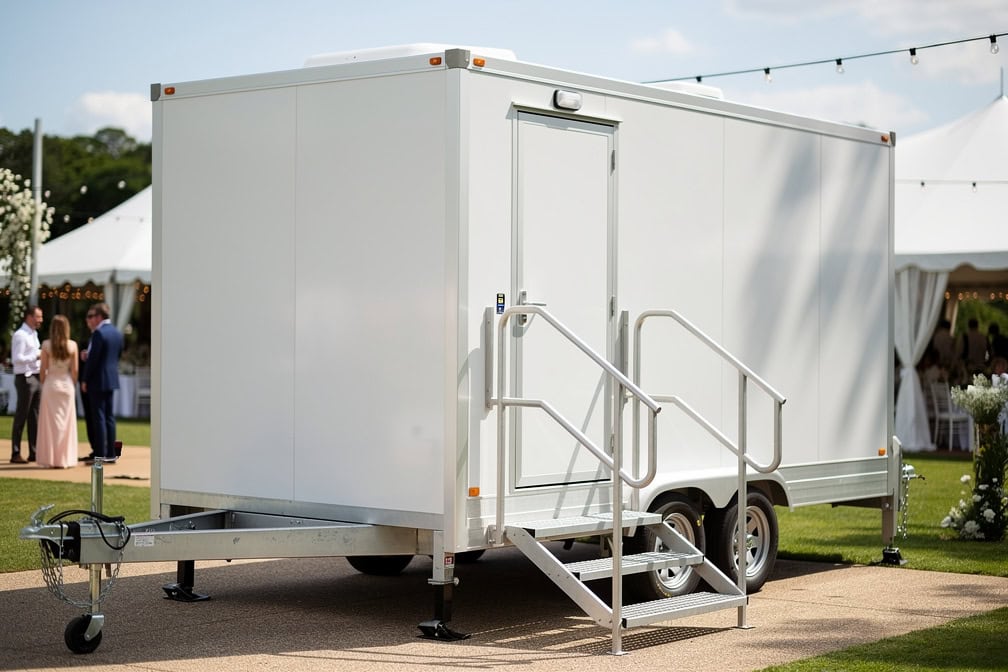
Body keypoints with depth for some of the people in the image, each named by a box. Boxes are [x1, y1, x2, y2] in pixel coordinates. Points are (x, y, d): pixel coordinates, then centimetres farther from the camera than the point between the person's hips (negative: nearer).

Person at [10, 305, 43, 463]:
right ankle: (16, 454, 1)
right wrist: (37, 356, -21)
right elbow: (17, 359, -20)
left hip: (37, 378, 9)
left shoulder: (33, 334, 17)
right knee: (21, 416, -4)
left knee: (35, 417, 10)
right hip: (25, 378, -9)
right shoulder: (20, 335, -12)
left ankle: (33, 452, 15)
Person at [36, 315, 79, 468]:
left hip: (51, 384, -1)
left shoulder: (46, 345, -7)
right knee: (66, 422, 7)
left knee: (51, 421, 5)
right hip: (67, 385, 1)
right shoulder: (72, 345, -4)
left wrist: (43, 385, 10)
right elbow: (74, 370, -1)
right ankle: (66, 458, 8)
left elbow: (43, 370, -4)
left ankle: (52, 458, 4)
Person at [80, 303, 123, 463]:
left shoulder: (99, 333, -16)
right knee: (109, 416, 11)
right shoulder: (117, 333, 10)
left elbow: (93, 358, -17)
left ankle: (100, 454, -5)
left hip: (98, 380, -8)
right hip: (112, 379, 8)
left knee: (98, 417, -5)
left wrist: (85, 380, -10)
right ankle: (111, 453, 13)